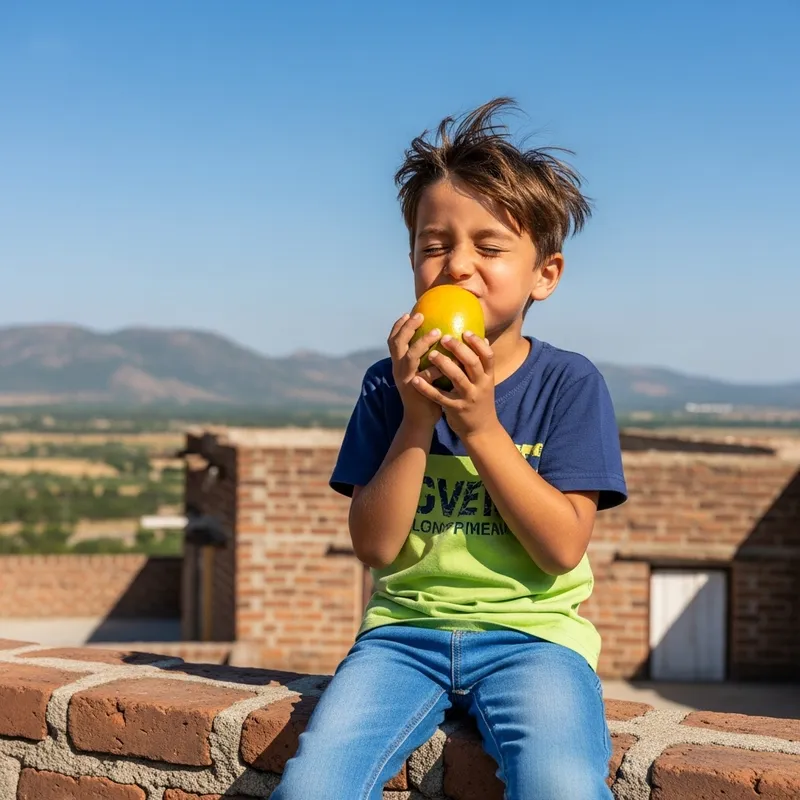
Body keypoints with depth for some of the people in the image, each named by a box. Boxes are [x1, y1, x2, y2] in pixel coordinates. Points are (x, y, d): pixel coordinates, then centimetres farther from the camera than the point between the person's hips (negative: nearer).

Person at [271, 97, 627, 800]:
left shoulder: (569, 382, 0)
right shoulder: (392, 385, 5)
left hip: (531, 630, -1)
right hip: (406, 626, 2)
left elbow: (563, 547, -9)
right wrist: (416, 419, -13)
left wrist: (480, 425, -15)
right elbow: (375, 546, -2)